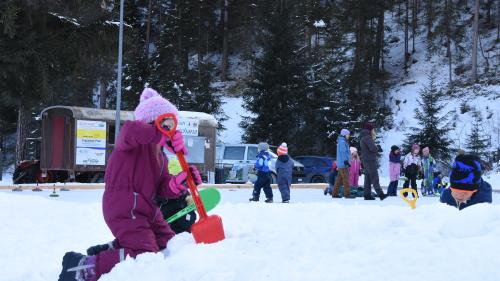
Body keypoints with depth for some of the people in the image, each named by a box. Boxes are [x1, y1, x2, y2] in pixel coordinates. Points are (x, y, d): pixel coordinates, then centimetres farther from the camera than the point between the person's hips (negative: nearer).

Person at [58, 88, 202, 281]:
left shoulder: (160, 158, 21)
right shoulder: (136, 141, -7)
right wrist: (165, 136, -40)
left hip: (145, 209, 10)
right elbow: (131, 130, -34)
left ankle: (111, 250, 23)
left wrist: (179, 182, -15)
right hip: (124, 207, -10)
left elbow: (163, 188, 7)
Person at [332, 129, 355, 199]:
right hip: (343, 164, -10)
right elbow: (343, 153, -19)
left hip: (340, 164, 10)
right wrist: (346, 161, -21)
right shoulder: (342, 142, -12)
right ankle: (347, 194, -7)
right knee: (346, 178, -8)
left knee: (339, 179, 9)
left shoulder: (342, 142, 20)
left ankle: (334, 193, 10)